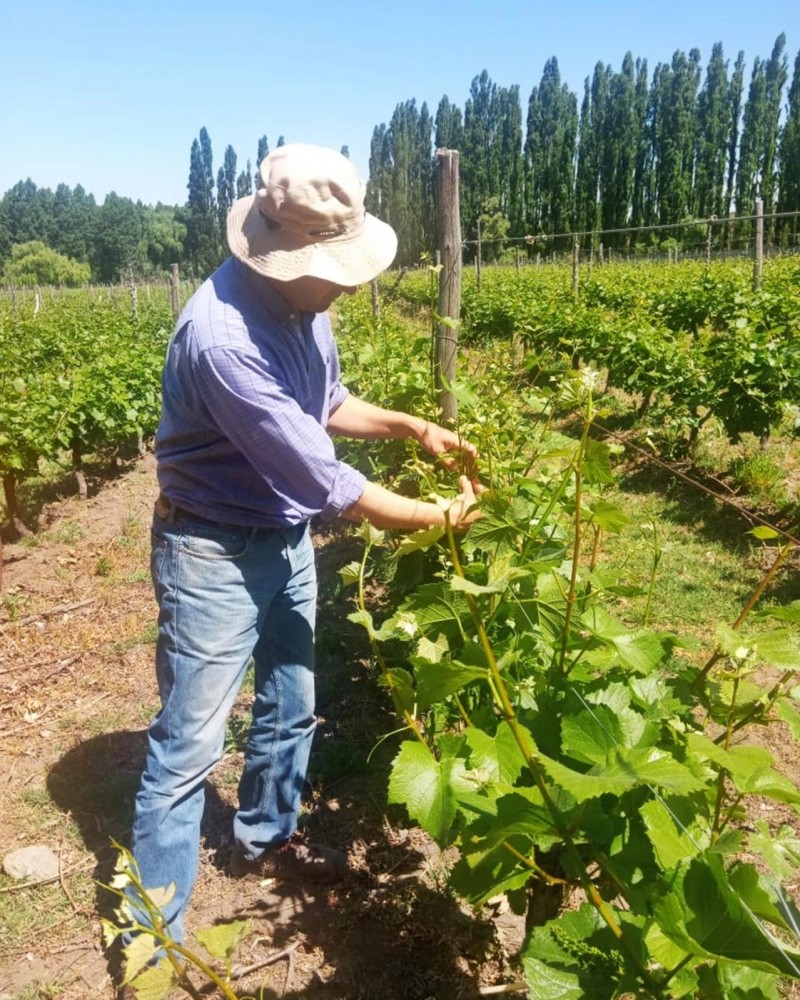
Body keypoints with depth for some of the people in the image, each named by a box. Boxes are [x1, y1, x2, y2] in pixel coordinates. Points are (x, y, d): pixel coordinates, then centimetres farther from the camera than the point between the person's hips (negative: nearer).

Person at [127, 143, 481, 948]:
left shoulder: (301, 301, -5)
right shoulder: (223, 334, -32)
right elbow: (323, 479, -29)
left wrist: (414, 428, 0)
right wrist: (438, 517, -17)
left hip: (286, 538, 8)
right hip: (215, 553, -8)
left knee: (290, 708, 21)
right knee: (189, 745, 2)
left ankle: (264, 839, 46)